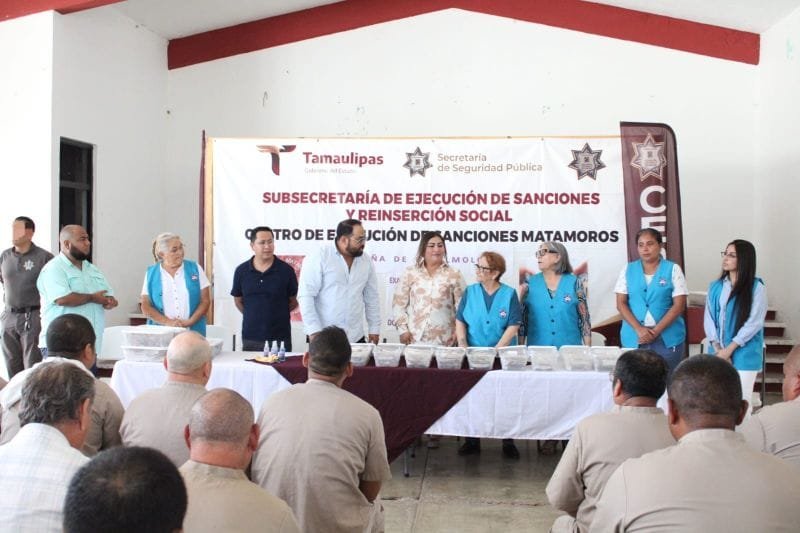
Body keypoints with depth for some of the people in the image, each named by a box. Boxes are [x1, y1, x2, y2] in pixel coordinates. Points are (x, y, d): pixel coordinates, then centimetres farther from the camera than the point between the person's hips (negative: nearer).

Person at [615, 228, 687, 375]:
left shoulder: (673, 269, 1)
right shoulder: (628, 270, 6)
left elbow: (679, 305, -4)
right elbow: (621, 304, 2)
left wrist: (656, 331, -13)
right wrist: (639, 329, -12)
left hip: (667, 337, -1)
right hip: (634, 337, 2)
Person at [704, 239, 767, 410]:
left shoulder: (756, 288, -5)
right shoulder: (716, 287, 9)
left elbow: (754, 323, -10)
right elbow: (708, 318, 5)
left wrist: (729, 349, -12)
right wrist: (717, 348, -8)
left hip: (744, 355, -4)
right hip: (718, 353, 4)